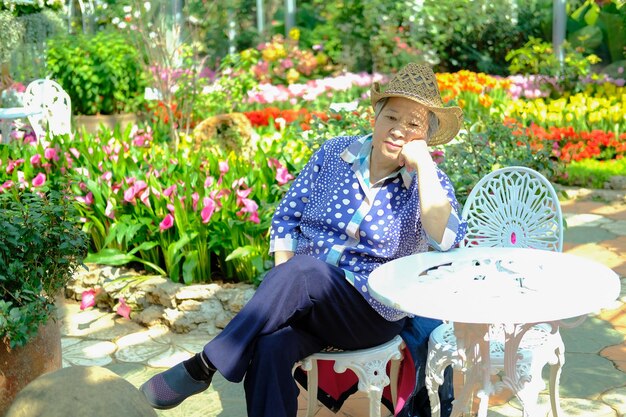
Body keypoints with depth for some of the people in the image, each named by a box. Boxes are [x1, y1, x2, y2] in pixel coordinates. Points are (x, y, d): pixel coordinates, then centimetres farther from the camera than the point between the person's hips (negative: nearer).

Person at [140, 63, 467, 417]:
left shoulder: (429, 182, -3)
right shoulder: (336, 152, 5)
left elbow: (446, 239, -23)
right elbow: (287, 217, 8)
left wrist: (423, 163, -22)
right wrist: (282, 279, -7)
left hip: (371, 312, -2)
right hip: (305, 298, 3)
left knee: (303, 269, -34)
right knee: (269, 348, -32)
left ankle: (203, 366, -26)